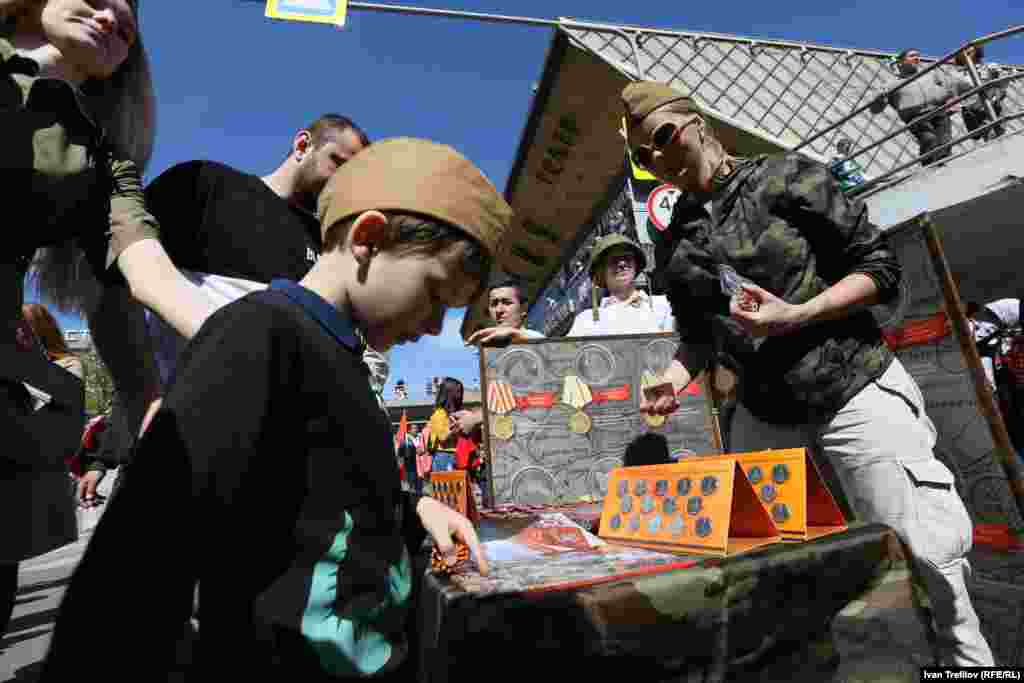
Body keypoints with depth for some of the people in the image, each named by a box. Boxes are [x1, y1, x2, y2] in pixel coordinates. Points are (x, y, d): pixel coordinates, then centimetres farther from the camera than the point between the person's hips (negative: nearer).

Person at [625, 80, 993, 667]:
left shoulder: (783, 176, -4)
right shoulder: (676, 241, 8)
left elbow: (880, 265, -5)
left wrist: (795, 316, -20)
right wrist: (674, 379, -4)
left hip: (853, 390, -4)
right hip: (763, 413, 5)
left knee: (927, 552, -1)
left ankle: (970, 660, 29)